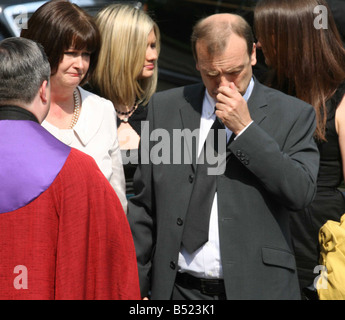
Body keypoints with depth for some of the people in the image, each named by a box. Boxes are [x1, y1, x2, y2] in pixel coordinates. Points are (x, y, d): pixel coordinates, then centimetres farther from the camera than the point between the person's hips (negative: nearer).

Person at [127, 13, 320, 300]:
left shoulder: (293, 114, -1)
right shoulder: (164, 107, 5)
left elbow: (302, 193, -13)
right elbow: (144, 206, 7)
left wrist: (246, 128, -15)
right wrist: (135, 285, 6)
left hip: (256, 287, -2)